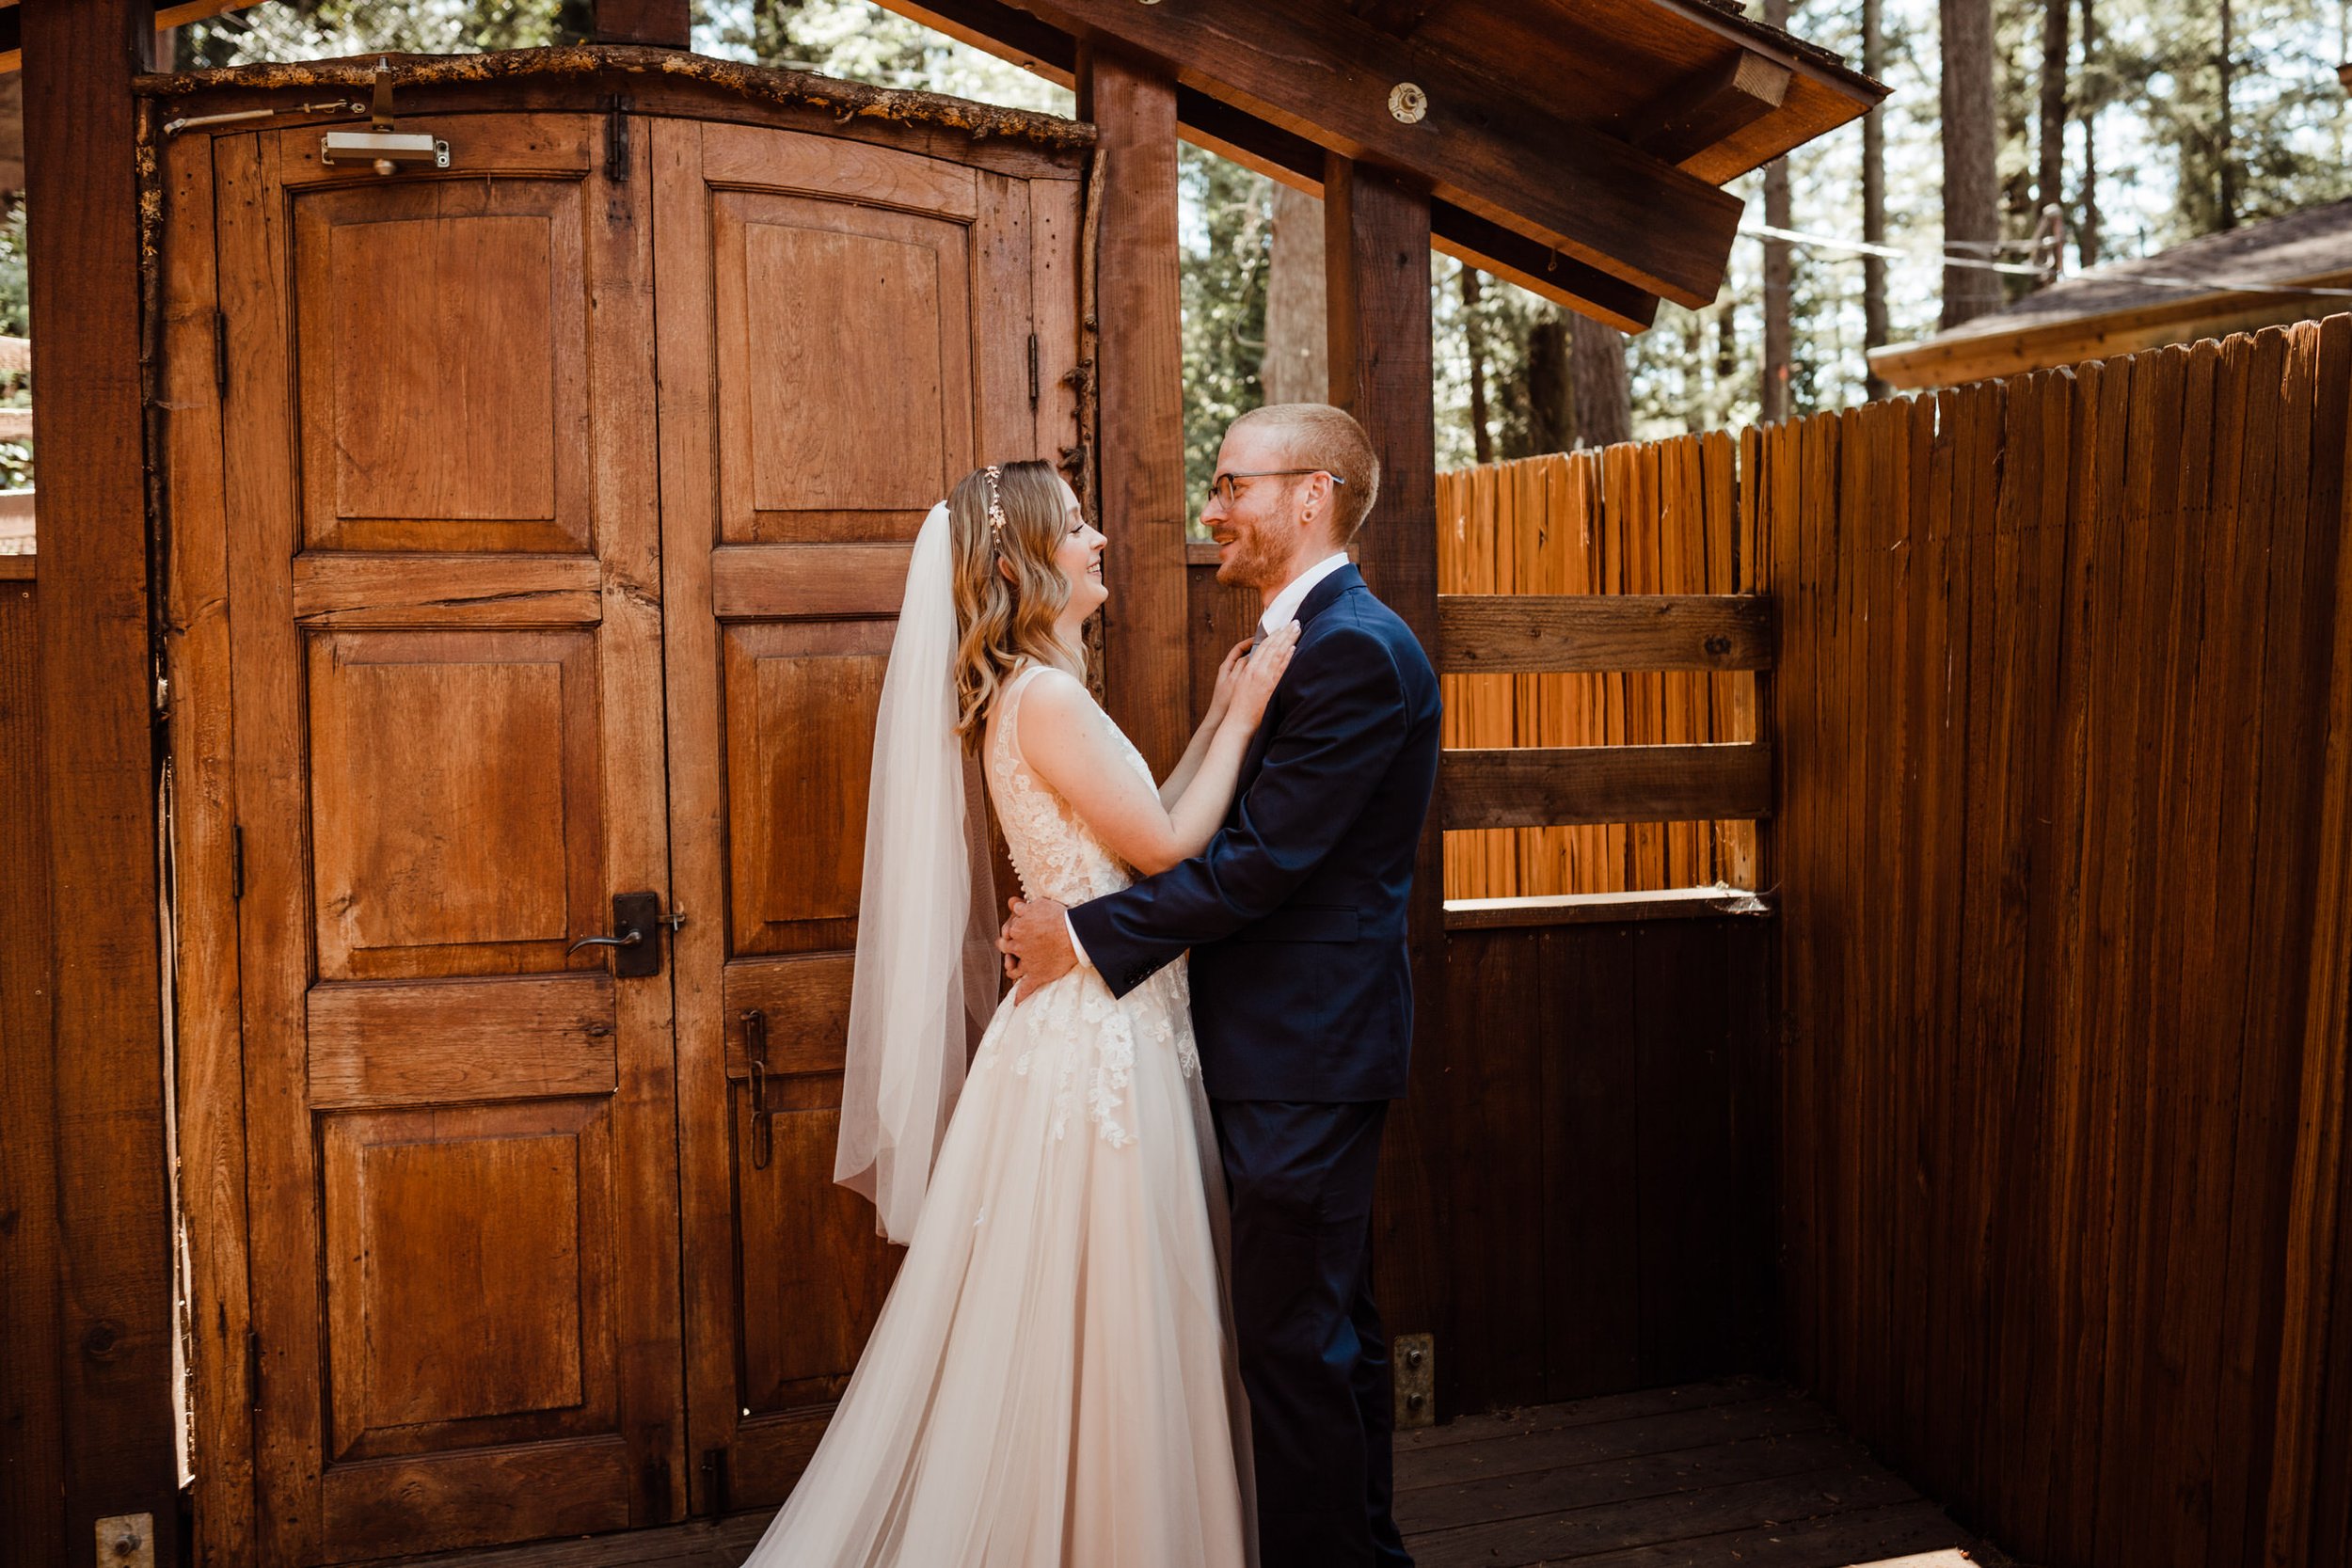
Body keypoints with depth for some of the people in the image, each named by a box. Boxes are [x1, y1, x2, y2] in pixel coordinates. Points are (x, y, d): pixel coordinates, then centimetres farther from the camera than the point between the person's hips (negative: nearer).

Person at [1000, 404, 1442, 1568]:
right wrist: (1084, 913, 6)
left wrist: (1088, 934, -16)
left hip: (1304, 1050, -11)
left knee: (1295, 1339, -1)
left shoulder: (1355, 651, -18)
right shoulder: (1304, 639, 15)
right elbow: (1233, 832, 15)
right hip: (1297, 1042, 11)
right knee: (1332, 1324, 20)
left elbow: (1262, 858, -22)